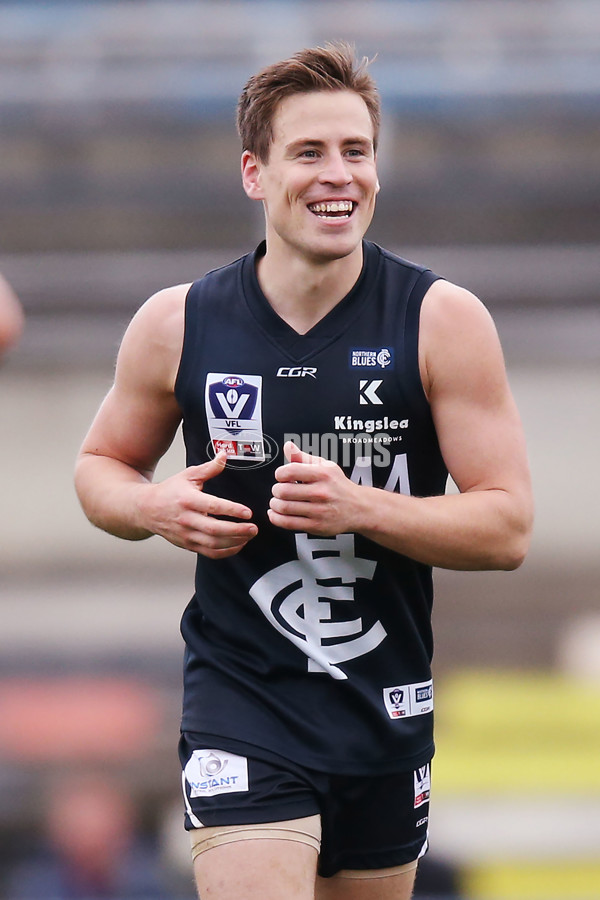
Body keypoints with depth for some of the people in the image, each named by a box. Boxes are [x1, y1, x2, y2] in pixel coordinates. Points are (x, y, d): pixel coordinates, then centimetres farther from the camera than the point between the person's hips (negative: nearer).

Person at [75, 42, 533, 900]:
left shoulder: (443, 321, -6)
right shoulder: (178, 325, -3)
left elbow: (507, 528, -8)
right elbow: (101, 467, 14)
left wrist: (361, 508, -23)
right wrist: (156, 508, -10)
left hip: (387, 713, 2)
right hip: (242, 706, -2)